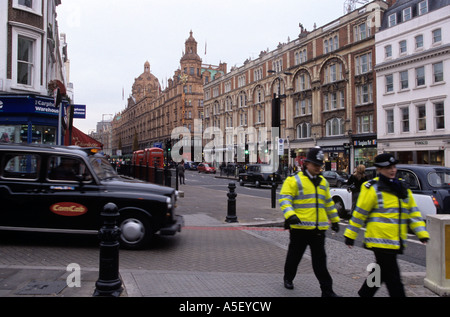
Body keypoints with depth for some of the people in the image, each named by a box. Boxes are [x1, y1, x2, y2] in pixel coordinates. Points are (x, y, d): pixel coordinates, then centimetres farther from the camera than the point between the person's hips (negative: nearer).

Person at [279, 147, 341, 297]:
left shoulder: (323, 182, 14)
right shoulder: (294, 180, -6)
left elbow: (329, 203, 25)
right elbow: (284, 199, -13)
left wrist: (334, 220, 29)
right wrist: (290, 215, -28)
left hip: (318, 228, 4)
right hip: (299, 228, -4)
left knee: (320, 260, 6)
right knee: (294, 256, 13)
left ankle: (327, 290, 11)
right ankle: (288, 278, 37)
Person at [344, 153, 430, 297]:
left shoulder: (403, 188, 13)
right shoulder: (372, 188, -9)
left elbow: (413, 212, 15)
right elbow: (359, 213, -6)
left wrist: (422, 233, 5)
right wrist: (350, 235, -4)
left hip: (396, 242, 7)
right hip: (381, 241, -7)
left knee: (383, 272, 18)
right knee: (393, 279, -4)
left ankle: (364, 293, 36)